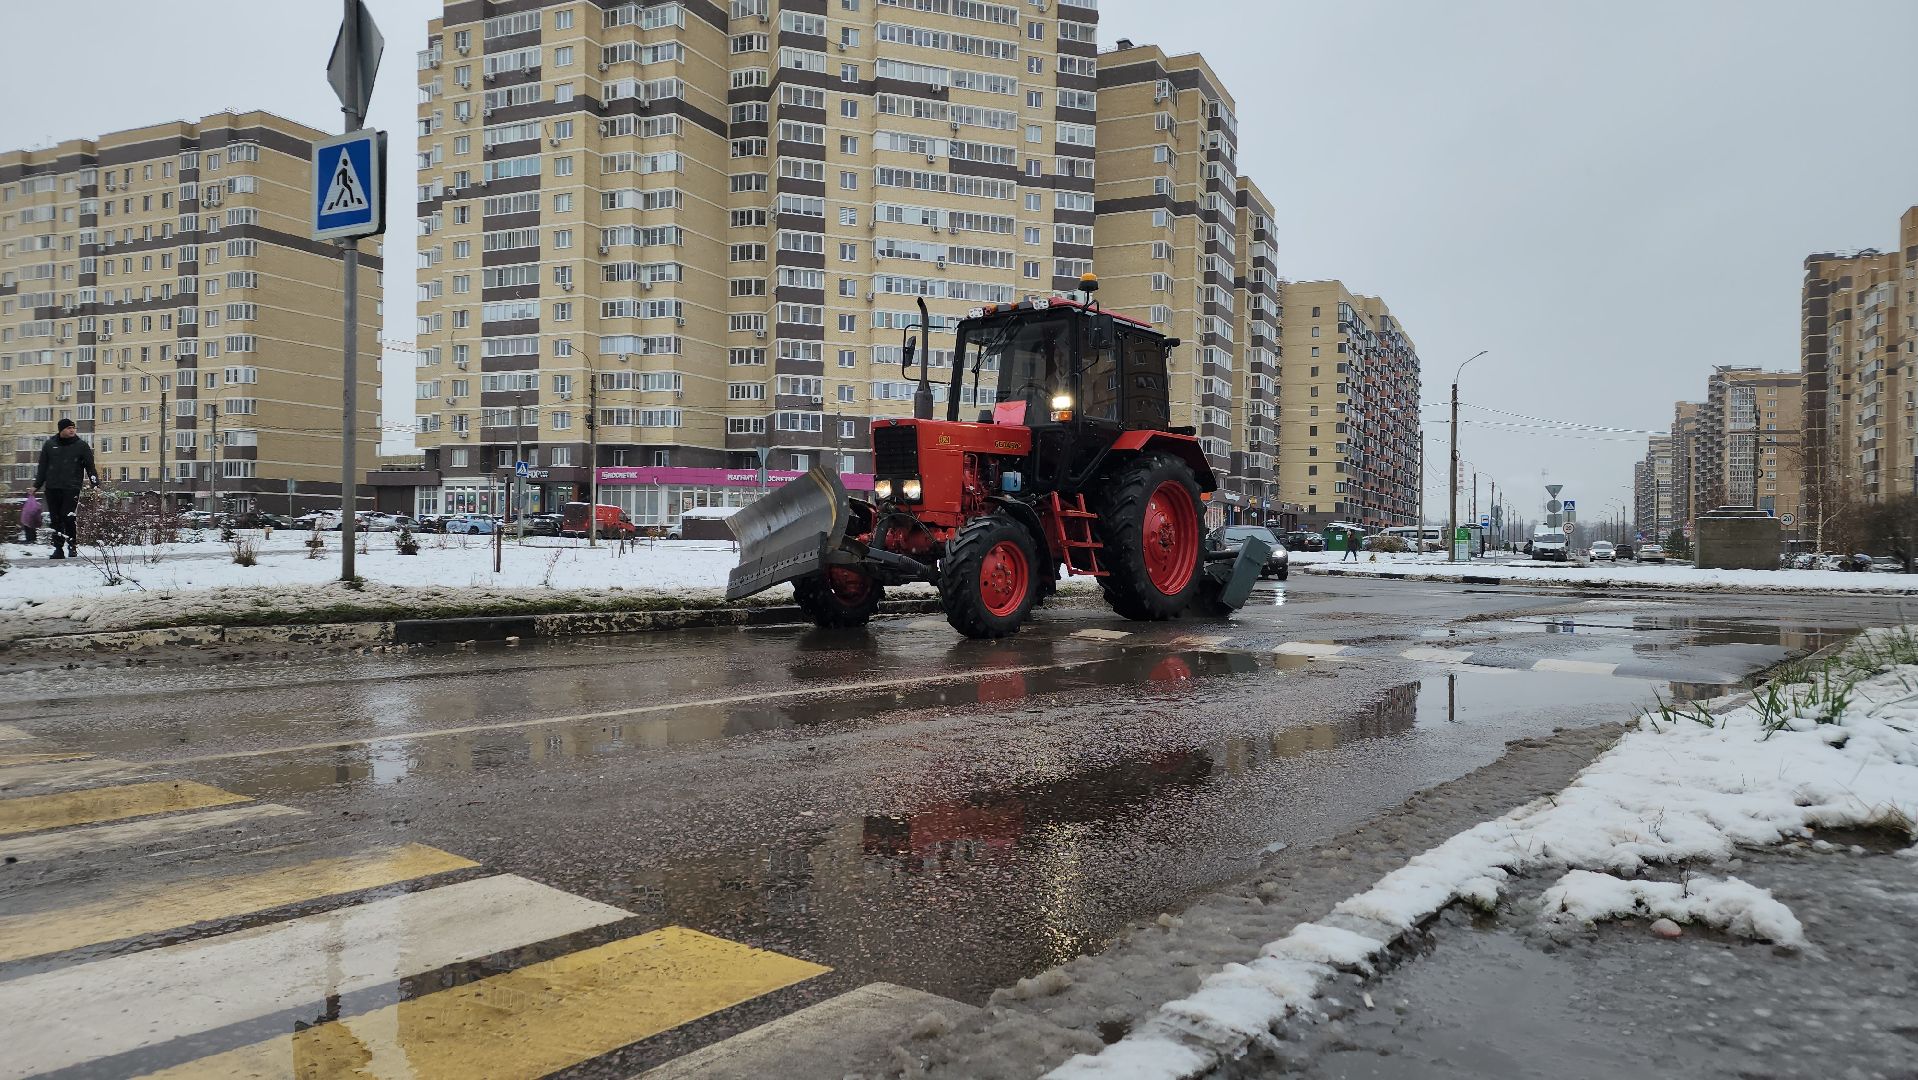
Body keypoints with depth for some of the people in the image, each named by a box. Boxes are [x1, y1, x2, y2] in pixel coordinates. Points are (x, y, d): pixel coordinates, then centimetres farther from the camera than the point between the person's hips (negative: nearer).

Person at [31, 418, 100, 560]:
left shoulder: (81, 445, 4)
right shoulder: (50, 445, 11)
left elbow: (90, 467, 3)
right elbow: (42, 467, 16)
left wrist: (96, 485, -3)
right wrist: (36, 485, 15)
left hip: (72, 489, -3)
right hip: (52, 489, 3)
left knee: (69, 517, -11)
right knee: (55, 519, 4)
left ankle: (72, 546, 1)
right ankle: (58, 549, 10)